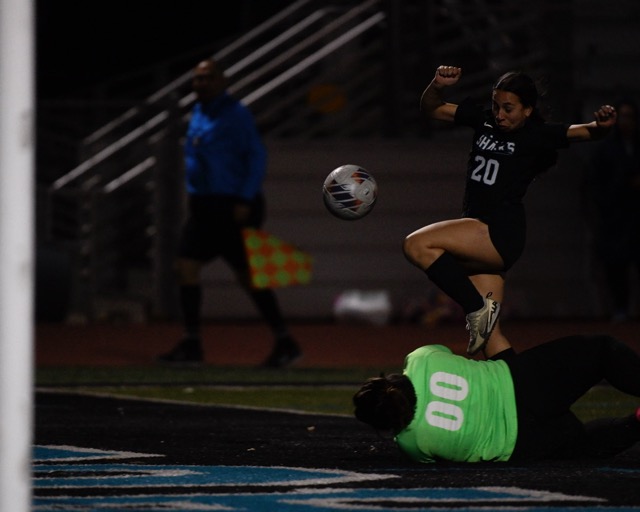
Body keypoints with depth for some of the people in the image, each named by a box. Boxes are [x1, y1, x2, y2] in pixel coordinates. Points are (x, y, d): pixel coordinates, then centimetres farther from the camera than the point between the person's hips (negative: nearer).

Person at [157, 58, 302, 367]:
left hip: (234, 208, -8)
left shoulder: (236, 115, -12)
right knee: (186, 267, 0)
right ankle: (191, 345, 4)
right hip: (204, 208, 8)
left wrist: (246, 200, -22)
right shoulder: (199, 112, 13)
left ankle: (285, 344, 4)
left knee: (248, 276, -5)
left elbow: (257, 157, -16)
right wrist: (194, 197, 18)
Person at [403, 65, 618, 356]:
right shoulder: (483, 122, 10)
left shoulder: (538, 136, -4)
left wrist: (602, 125, -32)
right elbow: (431, 109, 16)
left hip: (501, 234, -7)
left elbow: (584, 132, -10)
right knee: (485, 331, 5)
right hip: (479, 238, 7)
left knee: (417, 246, -23)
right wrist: (438, 85, -5)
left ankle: (479, 308, -17)